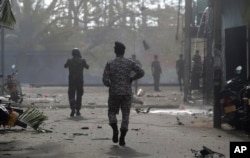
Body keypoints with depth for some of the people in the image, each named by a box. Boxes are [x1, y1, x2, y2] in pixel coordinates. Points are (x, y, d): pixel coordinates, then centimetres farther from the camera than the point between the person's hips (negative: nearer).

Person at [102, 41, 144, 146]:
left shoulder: (110, 64, -4)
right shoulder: (129, 63, 0)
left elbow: (105, 80, -10)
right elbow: (141, 72, -7)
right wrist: (131, 79, 8)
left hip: (114, 93, -1)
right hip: (127, 93, 1)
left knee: (112, 113, 18)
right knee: (125, 115, 8)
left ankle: (115, 129, -8)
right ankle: (122, 138, -3)